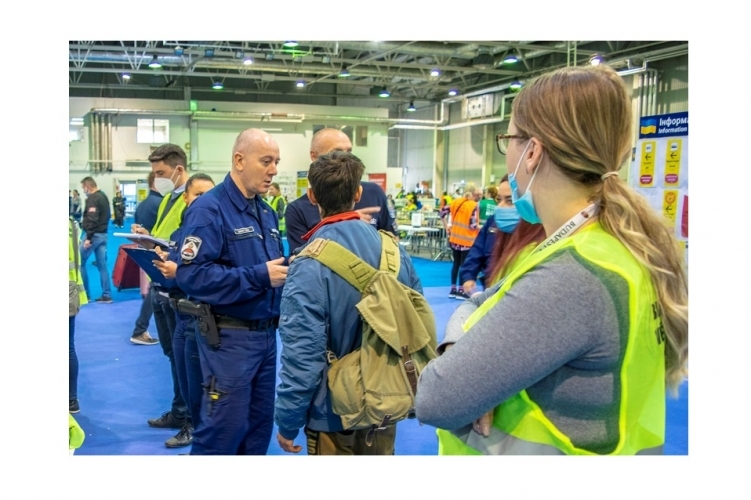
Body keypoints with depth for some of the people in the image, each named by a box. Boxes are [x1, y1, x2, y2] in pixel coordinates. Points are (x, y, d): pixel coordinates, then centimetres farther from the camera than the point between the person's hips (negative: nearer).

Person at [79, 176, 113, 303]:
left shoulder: (92, 198, -14)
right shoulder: (103, 196, 15)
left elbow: (92, 219, -23)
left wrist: (88, 238, -22)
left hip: (94, 235, -9)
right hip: (103, 234, 9)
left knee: (80, 263, 4)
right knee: (102, 265, 8)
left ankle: (86, 294, 7)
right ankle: (106, 295, 6)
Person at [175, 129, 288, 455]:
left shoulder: (266, 212, 12)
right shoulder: (209, 209, -14)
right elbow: (191, 274, -24)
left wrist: (287, 269, -2)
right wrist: (259, 276, -24)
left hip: (266, 332, 8)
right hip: (229, 336, -8)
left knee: (260, 424, 16)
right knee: (224, 428, 1)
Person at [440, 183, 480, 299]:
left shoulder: (456, 202, 5)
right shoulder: (473, 205, -13)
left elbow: (442, 212, 7)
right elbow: (472, 225, -18)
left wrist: (446, 227, 16)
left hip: (454, 238, 6)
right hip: (466, 240, -6)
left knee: (456, 263, 14)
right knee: (464, 264, 3)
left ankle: (453, 290, 17)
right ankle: (461, 291, 8)